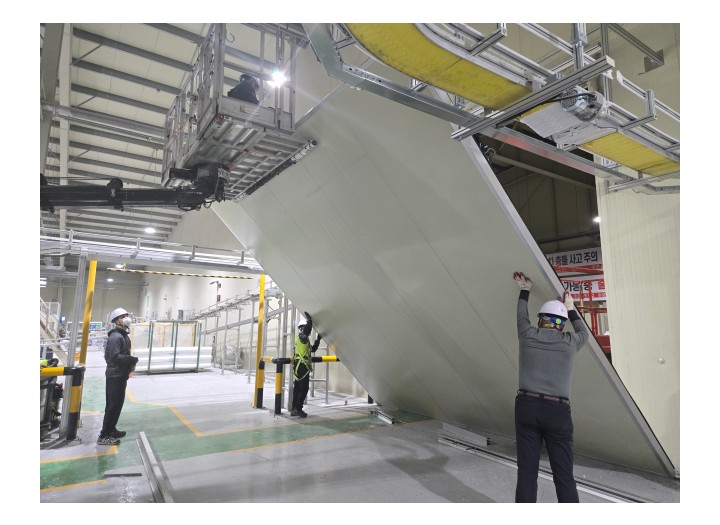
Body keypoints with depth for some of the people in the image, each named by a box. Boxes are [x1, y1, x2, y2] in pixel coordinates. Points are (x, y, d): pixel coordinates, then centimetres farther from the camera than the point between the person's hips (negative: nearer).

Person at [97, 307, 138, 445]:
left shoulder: (123, 335, 13)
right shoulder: (115, 337, -20)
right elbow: (116, 357, -28)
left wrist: (130, 363, 2)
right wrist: (133, 360, -18)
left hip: (120, 375, 10)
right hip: (115, 376, -10)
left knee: (117, 404, 18)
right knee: (113, 405, -5)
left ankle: (111, 429, 30)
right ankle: (104, 436, 3)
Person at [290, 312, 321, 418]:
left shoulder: (305, 340, 24)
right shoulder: (301, 337, -6)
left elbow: (313, 349, 31)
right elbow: (306, 331, -30)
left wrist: (318, 339, 28)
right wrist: (309, 320, -22)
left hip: (301, 366, 10)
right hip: (302, 366, -10)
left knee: (297, 388, 11)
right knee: (304, 388, -9)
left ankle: (294, 409, 15)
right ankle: (298, 409, -8)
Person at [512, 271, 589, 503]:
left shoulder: (528, 335, 5)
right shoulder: (569, 342, 4)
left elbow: (521, 317, 27)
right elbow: (584, 333, 28)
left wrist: (525, 291, 40)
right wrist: (571, 309, 39)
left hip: (527, 405, 1)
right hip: (558, 410, 0)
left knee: (526, 471, 4)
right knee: (564, 476, 7)